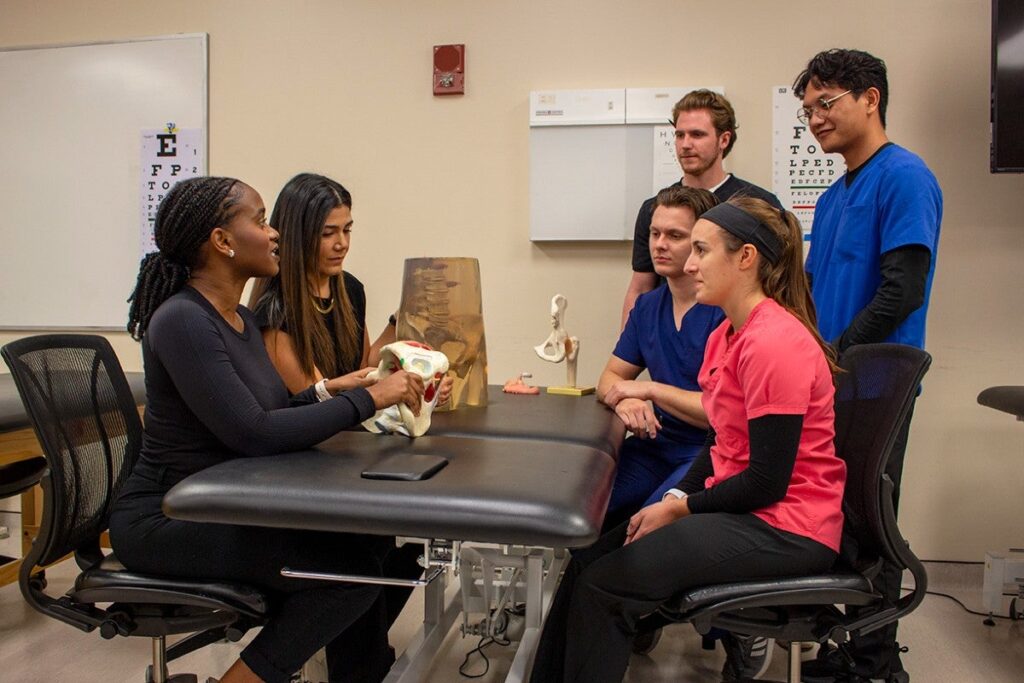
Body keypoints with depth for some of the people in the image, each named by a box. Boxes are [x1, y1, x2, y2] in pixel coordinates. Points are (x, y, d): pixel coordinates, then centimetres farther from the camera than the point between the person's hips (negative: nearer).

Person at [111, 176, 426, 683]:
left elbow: (268, 412, 10)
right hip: (165, 521, -8)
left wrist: (327, 392, -7)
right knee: (352, 567, -19)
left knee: (372, 541, -5)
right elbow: (253, 434, -27)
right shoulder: (181, 320, -20)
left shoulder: (240, 317, 8)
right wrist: (369, 399, -23)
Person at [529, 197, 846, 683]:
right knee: (587, 561, 0)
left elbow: (767, 482, -20)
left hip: (783, 529, -9)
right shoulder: (726, 334, 10)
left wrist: (678, 508, -10)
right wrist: (673, 498, -1)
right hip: (741, 509, 9)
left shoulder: (774, 343, -21)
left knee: (604, 584, -15)